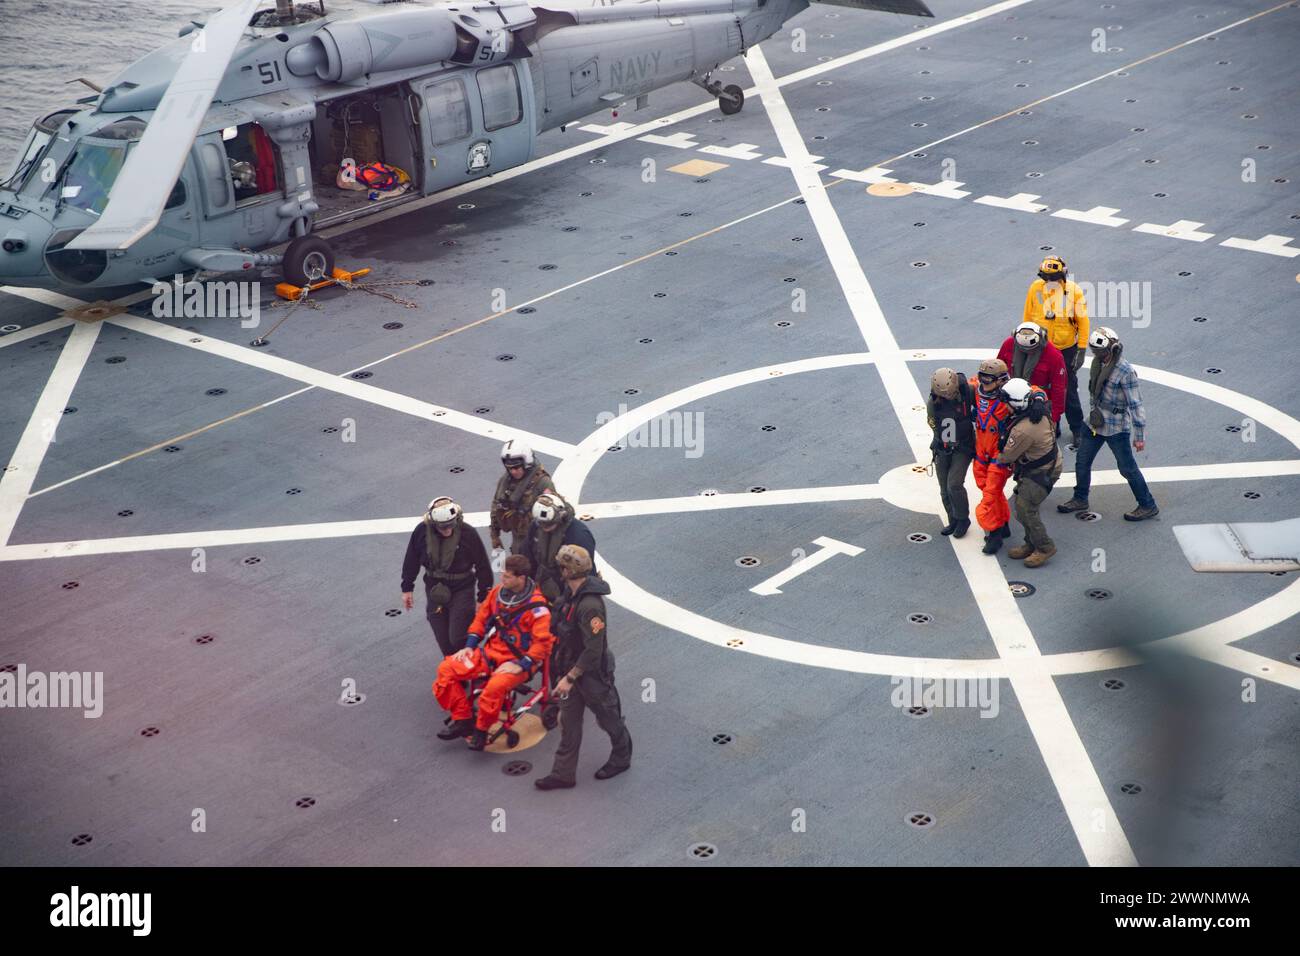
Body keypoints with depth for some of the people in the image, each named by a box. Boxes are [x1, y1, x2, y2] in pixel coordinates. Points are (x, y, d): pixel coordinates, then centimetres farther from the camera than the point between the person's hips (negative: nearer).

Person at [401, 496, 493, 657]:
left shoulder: (468, 534, -19)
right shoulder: (422, 531, -12)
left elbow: (483, 567, -9)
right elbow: (411, 560, 5)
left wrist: (484, 597, -6)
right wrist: (407, 588, 10)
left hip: (461, 591, -3)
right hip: (434, 590, 3)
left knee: (458, 639, -9)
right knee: (444, 642, 9)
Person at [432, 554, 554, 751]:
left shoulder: (536, 607, -17)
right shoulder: (498, 592, 2)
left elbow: (543, 643, -18)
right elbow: (481, 618, 16)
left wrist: (520, 665, -24)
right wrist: (470, 646, 6)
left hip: (517, 661, -7)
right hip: (491, 652, 7)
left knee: (496, 686, -37)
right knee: (446, 669, -9)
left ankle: (481, 730, -11)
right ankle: (463, 720, 0)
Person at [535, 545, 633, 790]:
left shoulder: (590, 606, -33)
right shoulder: (572, 593, -3)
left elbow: (593, 651, -30)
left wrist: (569, 678, -28)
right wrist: (560, 656, 21)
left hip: (591, 673, -9)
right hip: (571, 666, 9)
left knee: (608, 719, 15)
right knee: (569, 723, 13)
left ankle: (621, 758, 38)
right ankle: (563, 773, 21)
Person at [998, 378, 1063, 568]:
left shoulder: (1023, 430, -34)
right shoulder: (1038, 410, -10)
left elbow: (1008, 456, -17)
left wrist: (998, 460, 4)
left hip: (1042, 471, -10)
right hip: (1049, 459, 10)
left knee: (1025, 509, -7)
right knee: (1022, 501, 15)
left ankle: (1044, 548, 5)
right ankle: (1032, 543, 25)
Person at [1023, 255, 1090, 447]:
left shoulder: (1073, 291, -13)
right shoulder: (1035, 288, -8)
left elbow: (1082, 320, -7)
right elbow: (1027, 316, 3)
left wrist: (1082, 350, -9)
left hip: (1067, 348, -2)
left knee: (1069, 390, 4)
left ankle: (1077, 429, 17)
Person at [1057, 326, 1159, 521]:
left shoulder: (1125, 371, -22)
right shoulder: (1098, 362, 1)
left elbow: (1135, 404, -20)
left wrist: (1140, 435, -19)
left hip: (1116, 428, -8)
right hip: (1095, 423, 8)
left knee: (1128, 468, 2)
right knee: (1082, 461, 16)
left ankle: (1148, 506, 15)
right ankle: (1080, 499, 35)